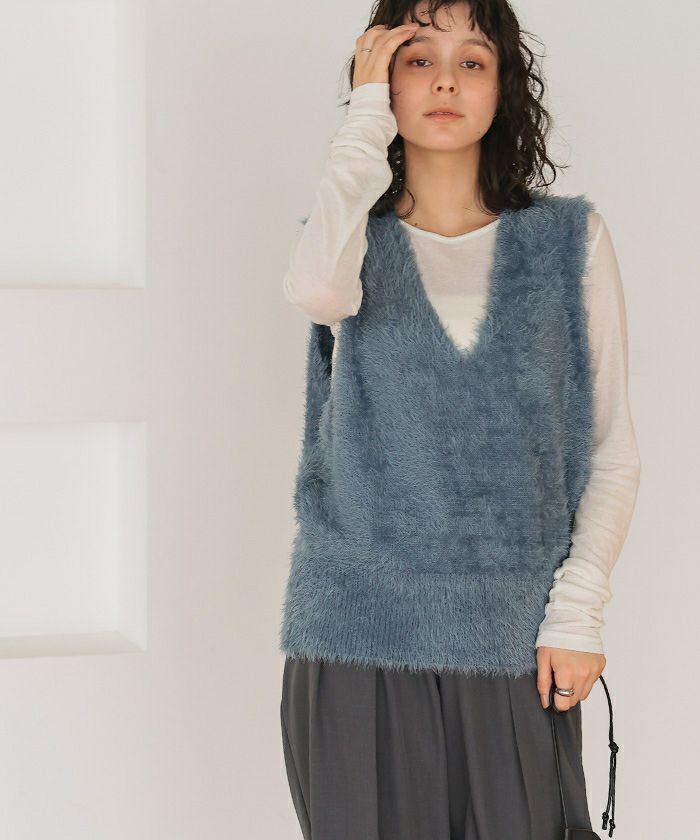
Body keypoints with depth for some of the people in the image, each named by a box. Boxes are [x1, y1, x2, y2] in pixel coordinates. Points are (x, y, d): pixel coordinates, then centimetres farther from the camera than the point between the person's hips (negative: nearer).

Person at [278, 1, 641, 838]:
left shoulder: (571, 239, 5)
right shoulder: (357, 241, 6)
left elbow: (613, 449, 5)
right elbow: (316, 288, -21)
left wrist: (576, 611, -7)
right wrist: (368, 111, -10)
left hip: (514, 643, 0)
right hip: (359, 637, 0)